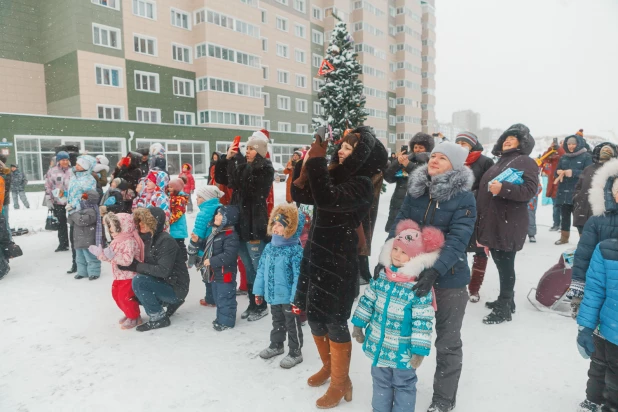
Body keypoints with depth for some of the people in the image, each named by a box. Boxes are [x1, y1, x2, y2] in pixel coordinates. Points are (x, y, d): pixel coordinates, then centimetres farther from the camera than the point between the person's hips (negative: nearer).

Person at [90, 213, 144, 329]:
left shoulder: (129, 242, -23)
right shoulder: (116, 241, 8)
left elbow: (127, 260, -33)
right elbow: (110, 256, 14)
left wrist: (113, 256, -36)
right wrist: (100, 253, 1)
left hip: (129, 276, -10)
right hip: (119, 276, 10)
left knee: (125, 296, -10)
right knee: (116, 294, 16)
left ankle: (135, 318, 8)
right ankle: (129, 314, 31)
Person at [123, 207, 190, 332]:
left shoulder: (166, 241, -22)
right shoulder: (148, 238, 4)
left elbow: (163, 270, -29)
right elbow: (148, 265, 9)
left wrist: (135, 266, -26)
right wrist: (131, 264, -9)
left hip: (175, 288, -9)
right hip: (161, 284, 9)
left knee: (138, 281, -25)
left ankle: (159, 318, -10)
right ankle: (171, 302, 19)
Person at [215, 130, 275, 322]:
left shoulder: (264, 168, -10)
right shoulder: (245, 166, 13)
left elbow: (240, 179, -25)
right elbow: (220, 178, 15)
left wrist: (235, 158, -15)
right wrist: (226, 158, 2)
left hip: (255, 226, -8)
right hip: (241, 224, 8)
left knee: (259, 269, 4)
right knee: (249, 269, 15)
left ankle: (261, 306, 17)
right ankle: (252, 304, 27)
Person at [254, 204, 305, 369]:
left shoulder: (296, 251, -23)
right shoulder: (269, 247, 0)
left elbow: (299, 276, -24)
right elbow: (261, 270, 8)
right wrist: (259, 290, 9)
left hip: (289, 297, -7)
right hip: (273, 295, 7)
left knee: (293, 325, 11)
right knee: (277, 322, 27)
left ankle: (295, 353, 28)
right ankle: (276, 345, 46)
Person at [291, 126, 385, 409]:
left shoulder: (361, 184, -15)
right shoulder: (333, 173, 8)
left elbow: (327, 199, -31)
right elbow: (300, 196, 8)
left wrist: (317, 161, -24)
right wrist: (306, 164, -6)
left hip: (339, 259, -8)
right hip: (315, 253, 8)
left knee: (334, 321, 2)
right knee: (314, 314, 17)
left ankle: (340, 383, 24)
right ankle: (328, 366, 41)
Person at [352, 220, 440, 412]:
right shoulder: (382, 277, -7)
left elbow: (422, 322, -20)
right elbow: (368, 300, 5)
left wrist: (419, 350, -18)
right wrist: (358, 324, 10)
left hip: (402, 351, -5)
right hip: (378, 345, 5)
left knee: (403, 385, 18)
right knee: (380, 381, 24)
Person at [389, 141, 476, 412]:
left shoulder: (464, 198, -12)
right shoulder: (415, 190, 1)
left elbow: (457, 241, -22)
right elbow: (399, 226, -1)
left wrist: (435, 271, -35)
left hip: (449, 279, -4)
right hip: (412, 273, 5)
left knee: (447, 343, 13)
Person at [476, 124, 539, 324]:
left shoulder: (525, 161, -6)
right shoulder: (500, 162, 21)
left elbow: (530, 190, -19)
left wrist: (503, 188, -32)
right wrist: (482, 224, 24)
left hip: (509, 225, -9)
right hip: (493, 223, 9)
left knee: (506, 265, -2)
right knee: (500, 263, 17)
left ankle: (504, 309, 7)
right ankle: (505, 300, 31)